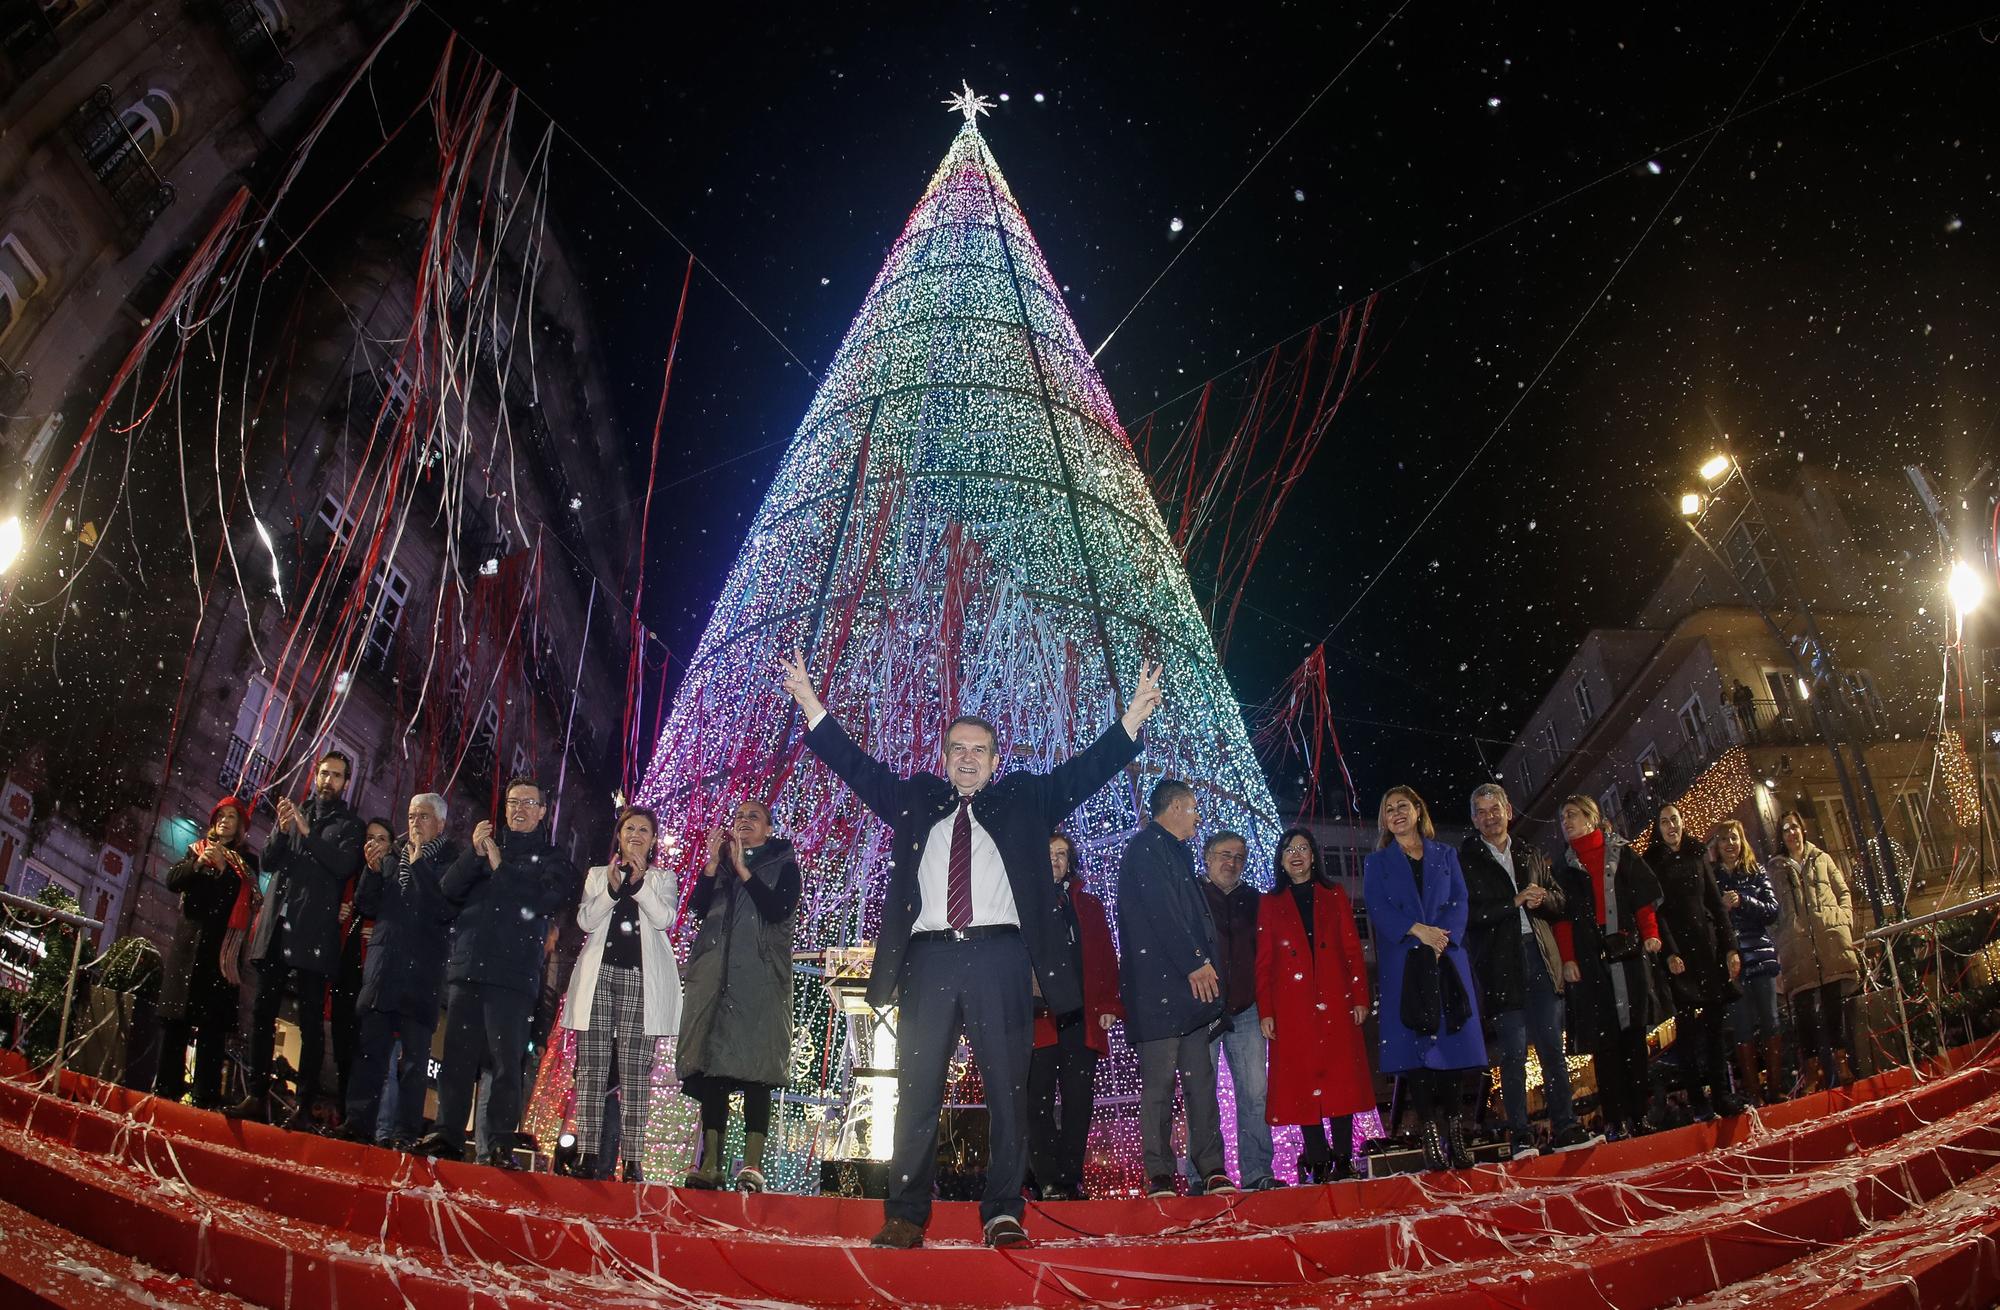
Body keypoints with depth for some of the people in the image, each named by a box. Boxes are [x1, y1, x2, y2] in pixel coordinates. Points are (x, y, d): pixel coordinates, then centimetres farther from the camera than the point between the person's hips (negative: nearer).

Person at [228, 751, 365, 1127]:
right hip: (277, 926, 5)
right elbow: (268, 861, 11)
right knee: (262, 1012, 4)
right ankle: (257, 1097, 10)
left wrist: (308, 833, -15)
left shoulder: (349, 825, 6)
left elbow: (345, 865, -10)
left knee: (311, 1021, -5)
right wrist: (283, 831, -7)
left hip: (313, 933, -4)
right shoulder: (293, 813, 18)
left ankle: (304, 1106, -5)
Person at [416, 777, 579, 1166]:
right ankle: (447, 1134, 9)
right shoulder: (486, 846, 22)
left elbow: (547, 901, -8)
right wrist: (473, 854, -5)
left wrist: (500, 867, -5)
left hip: (513, 974, -4)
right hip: (468, 967, 4)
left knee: (506, 1061, -8)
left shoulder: (551, 860, 11)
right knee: (457, 1056, 2)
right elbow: (449, 889, 10)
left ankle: (501, 1144, -6)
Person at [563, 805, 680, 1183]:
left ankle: (632, 1161, -6)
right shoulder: (597, 875, 18)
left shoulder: (663, 878, 14)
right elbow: (586, 920, 4)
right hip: (599, 975, 2)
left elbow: (665, 919, -3)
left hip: (640, 979, -2)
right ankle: (589, 1155, 0)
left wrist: (639, 883, -13)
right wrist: (611, 889, -11)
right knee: (592, 1066, -3)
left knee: (635, 1071, -5)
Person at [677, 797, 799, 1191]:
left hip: (760, 977, -4)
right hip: (715, 976, 4)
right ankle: (711, 1162, 1)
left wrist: (742, 869, -8)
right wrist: (713, 863, -2)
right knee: (712, 1061, -1)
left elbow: (777, 911, -8)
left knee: (756, 1065, -9)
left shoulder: (783, 866, 9)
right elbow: (698, 909, 6)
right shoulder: (719, 864, 20)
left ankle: (753, 1163, -10)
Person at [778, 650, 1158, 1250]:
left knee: (1007, 1093, 2)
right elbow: (857, 766, 14)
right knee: (916, 1094, 2)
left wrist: (1134, 715, -3)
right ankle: (906, 1217, 9)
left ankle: (1003, 1213, 11)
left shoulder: (1025, 800, 15)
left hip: (1000, 959, -1)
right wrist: (810, 704, 6)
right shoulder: (915, 799, 18)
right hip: (929, 959, 1)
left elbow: (1085, 770, 8)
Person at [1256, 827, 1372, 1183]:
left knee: (1340, 1075, -2)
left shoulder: (1334, 896, 12)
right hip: (1292, 1007, -1)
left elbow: (1353, 950, 8)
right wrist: (1265, 1012, -2)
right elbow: (1263, 962, 5)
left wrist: (1360, 997, -1)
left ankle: (1343, 1159, 5)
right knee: (1302, 1080, -2)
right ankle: (1318, 1163, 3)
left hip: (1335, 1002, 1)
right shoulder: (1269, 903, 9)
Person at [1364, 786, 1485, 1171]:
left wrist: (1441, 938, -11)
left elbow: (1460, 902, 6)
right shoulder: (1377, 862, 13)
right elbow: (1377, 908, -1)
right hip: (1402, 962, -1)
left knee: (1453, 1038, -4)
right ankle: (1431, 1134, -6)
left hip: (1448, 959, 1)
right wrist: (1418, 930, -16)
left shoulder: (1445, 855, 17)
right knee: (1414, 1044, -7)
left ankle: (1455, 1133, 1)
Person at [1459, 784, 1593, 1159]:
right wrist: (1515, 902, -15)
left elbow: (1558, 901, 17)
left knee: (1552, 1047, 5)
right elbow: (1470, 912, -9)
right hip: (1501, 964, -4)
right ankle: (1520, 1137, 2)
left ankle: (1565, 1128, 11)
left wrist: (1540, 898, -5)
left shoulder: (1531, 855, 17)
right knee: (1513, 1053, -2)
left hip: (1540, 958, 4)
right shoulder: (1465, 860, 1)